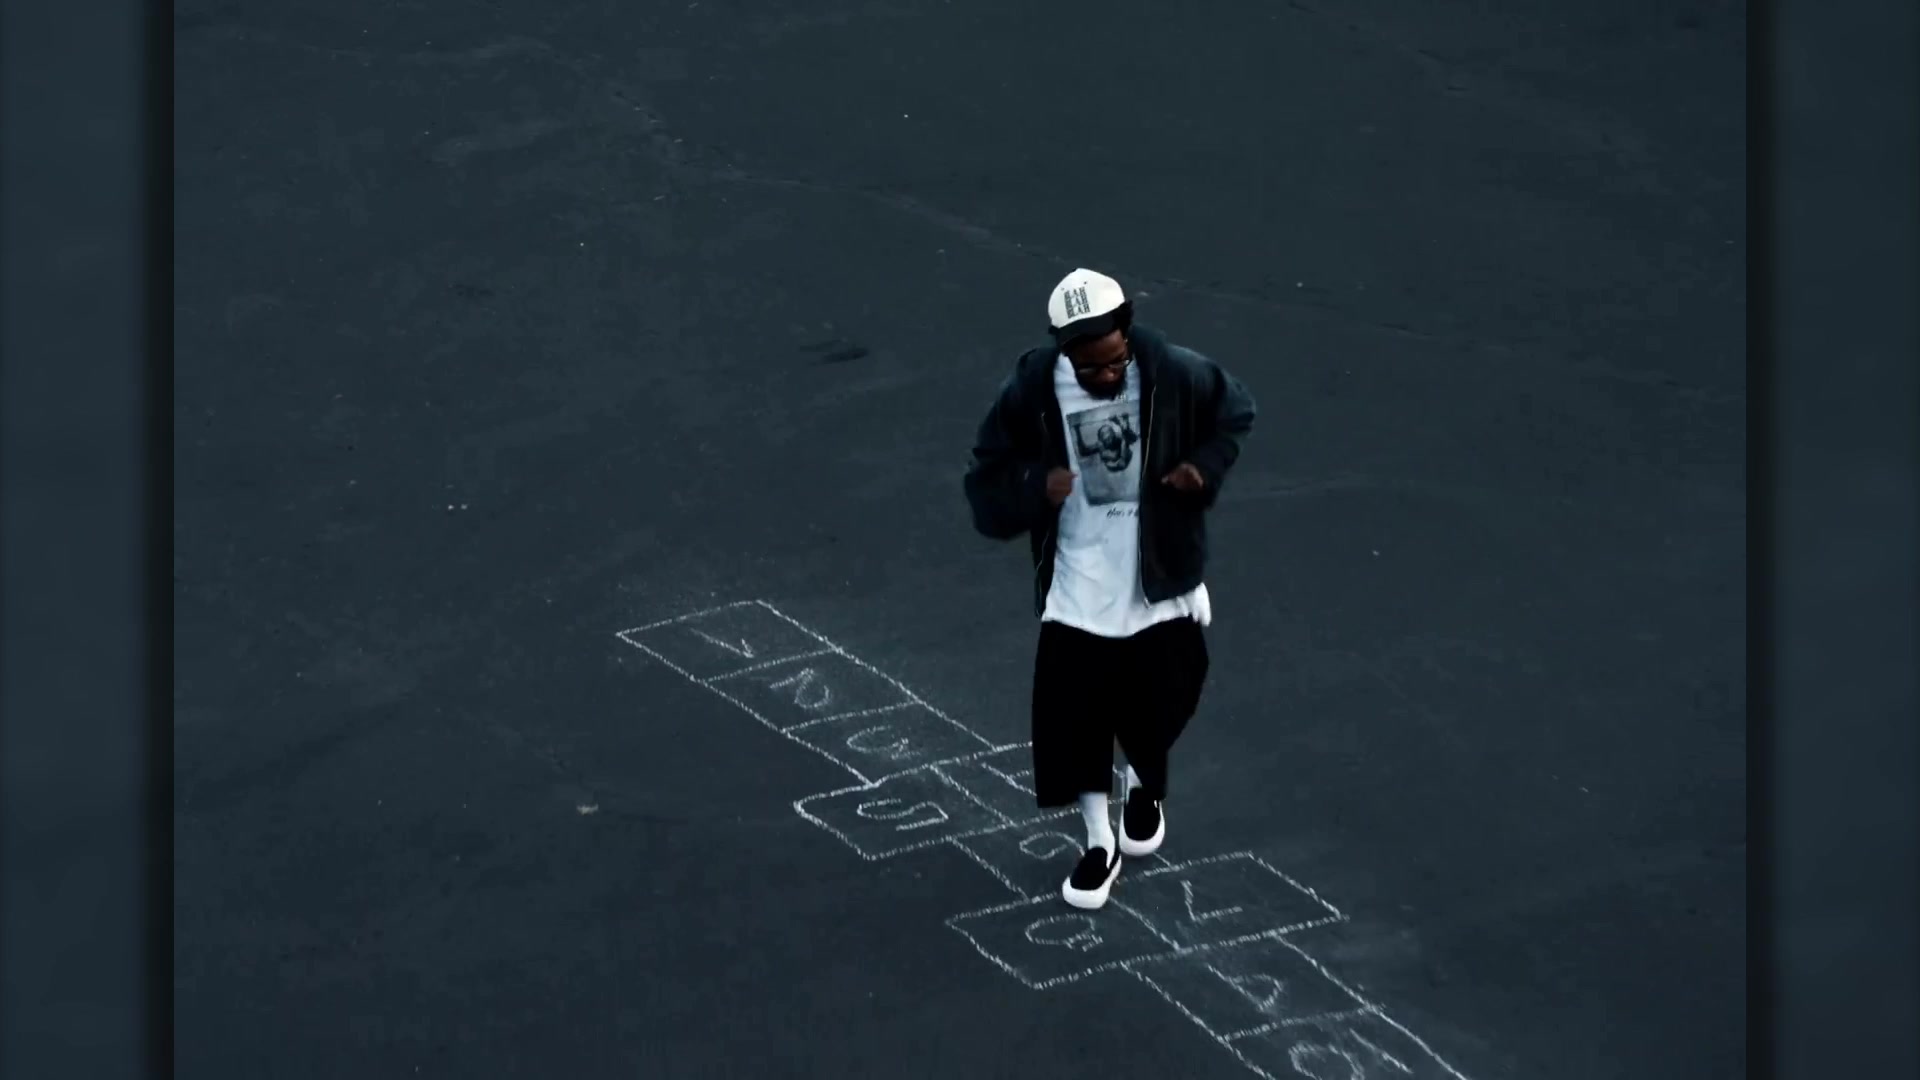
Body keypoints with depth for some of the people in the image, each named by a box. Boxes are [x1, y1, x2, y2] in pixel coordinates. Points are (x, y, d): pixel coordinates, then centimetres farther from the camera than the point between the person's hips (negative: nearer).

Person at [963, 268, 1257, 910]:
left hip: (1161, 585, 0)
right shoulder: (1033, 392, -16)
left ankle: (1146, 785, 47)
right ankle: (1100, 845, 23)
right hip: (1077, 594, 0)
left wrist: (1206, 466, -12)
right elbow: (986, 480, -6)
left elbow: (1234, 413, 5)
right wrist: (1034, 488, -26)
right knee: (1072, 720, 1)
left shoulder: (1173, 374, -15)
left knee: (1159, 708, 11)